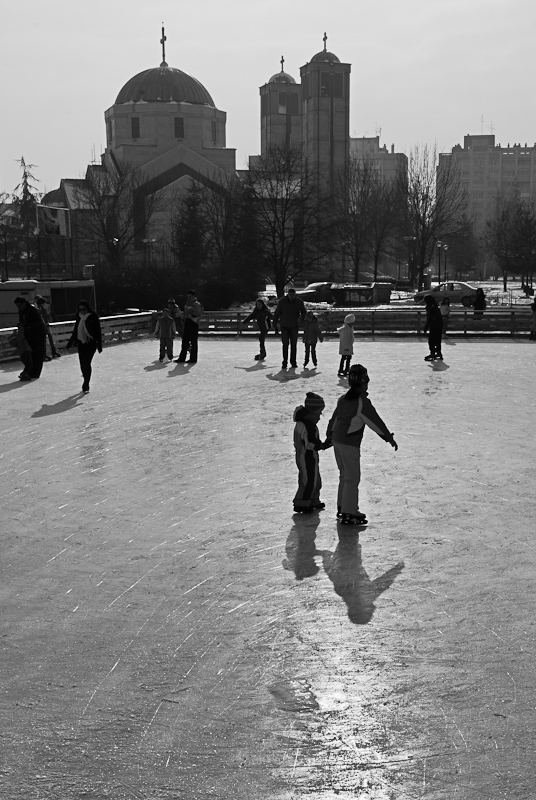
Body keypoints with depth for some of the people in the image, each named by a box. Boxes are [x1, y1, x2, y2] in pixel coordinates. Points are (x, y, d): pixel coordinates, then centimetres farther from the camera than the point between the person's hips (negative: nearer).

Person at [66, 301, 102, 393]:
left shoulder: (93, 317, -6)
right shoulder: (79, 317, 8)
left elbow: (98, 332, -5)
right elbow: (75, 331, 17)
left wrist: (99, 345, -6)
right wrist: (70, 343, 18)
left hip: (91, 344, -5)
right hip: (81, 343, 5)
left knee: (87, 363, -12)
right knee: (82, 364, 3)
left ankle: (85, 386, -7)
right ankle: (86, 384, 24)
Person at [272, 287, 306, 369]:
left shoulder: (299, 302, -4)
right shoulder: (281, 301, -8)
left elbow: (303, 312, 8)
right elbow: (276, 313, 1)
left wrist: (301, 318, -13)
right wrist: (274, 323, 3)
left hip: (294, 326, 2)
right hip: (284, 326, -1)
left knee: (294, 344, 3)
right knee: (285, 344, -7)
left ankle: (293, 362, 14)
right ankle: (285, 362, -4)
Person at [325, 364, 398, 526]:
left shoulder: (343, 399, 9)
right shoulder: (362, 402, -16)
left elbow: (333, 419, 18)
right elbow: (375, 421, -12)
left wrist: (329, 438, 30)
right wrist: (389, 438, -2)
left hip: (337, 441, 8)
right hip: (350, 444, -8)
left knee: (344, 476, 20)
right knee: (352, 479, -2)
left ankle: (342, 507, 28)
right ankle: (348, 514, -1)